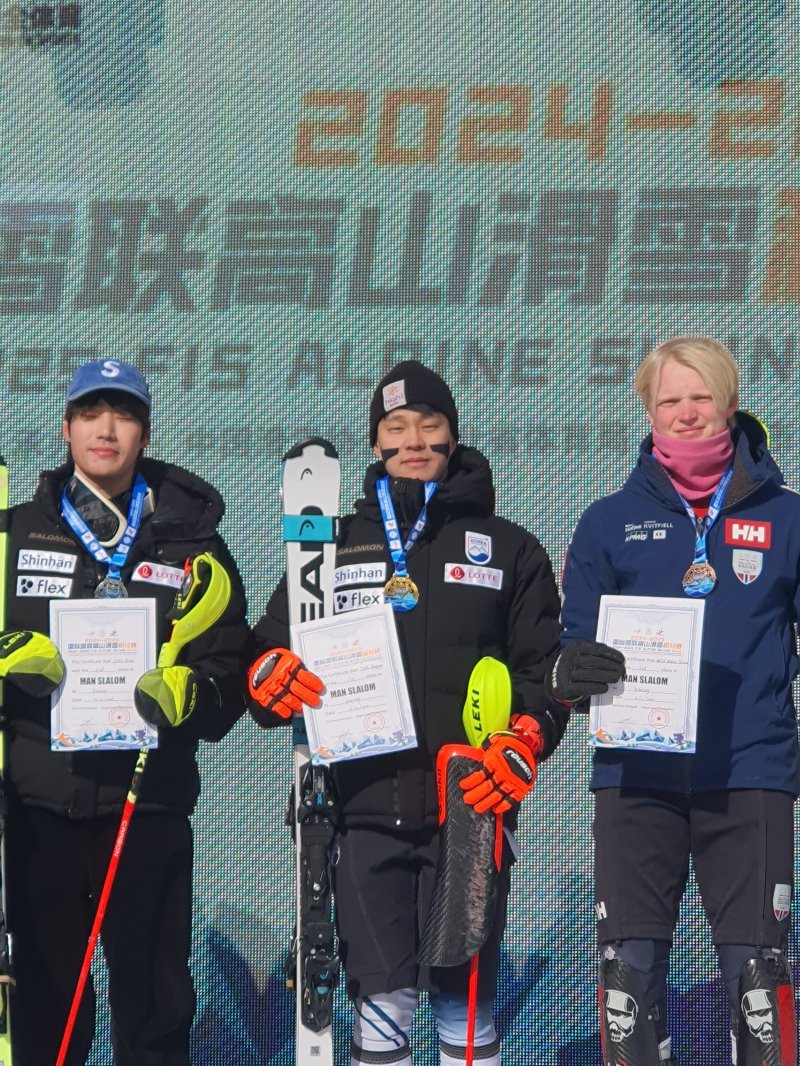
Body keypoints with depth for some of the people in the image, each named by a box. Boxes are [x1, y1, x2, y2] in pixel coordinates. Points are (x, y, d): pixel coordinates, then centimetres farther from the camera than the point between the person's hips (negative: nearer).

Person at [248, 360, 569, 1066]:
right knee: (379, 1002, 0)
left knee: (467, 1003, 1)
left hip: (471, 808, -1)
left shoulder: (508, 548, 11)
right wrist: (268, 673, -10)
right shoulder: (337, 545, 15)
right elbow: (271, 644, 14)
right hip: (366, 808, 1)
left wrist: (523, 744, -12)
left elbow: (545, 667, 6)